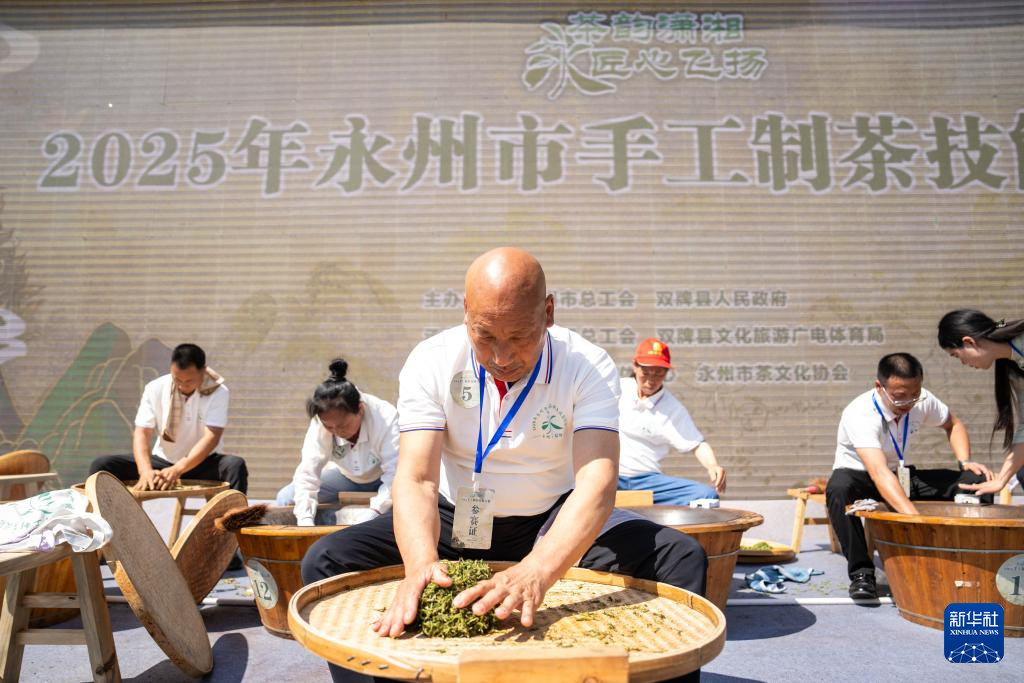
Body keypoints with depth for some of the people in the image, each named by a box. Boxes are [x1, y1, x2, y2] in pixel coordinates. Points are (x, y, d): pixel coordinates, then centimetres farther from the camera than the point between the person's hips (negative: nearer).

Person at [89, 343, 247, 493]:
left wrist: (178, 469, -36)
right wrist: (146, 470, -33)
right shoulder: (155, 389, -8)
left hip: (202, 463, -2)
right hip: (162, 461, 3)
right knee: (101, 465, -17)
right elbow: (142, 433, -14)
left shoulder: (218, 392, -14)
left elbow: (212, 437, -23)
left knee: (236, 466, -35)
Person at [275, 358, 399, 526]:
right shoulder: (319, 423, -27)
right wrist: (305, 520, -42)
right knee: (286, 498, -13)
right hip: (348, 477, 3)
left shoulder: (386, 418, -36)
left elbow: (396, 472, -39)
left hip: (383, 478, -3)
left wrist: (373, 512, -51)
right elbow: (308, 472, -30)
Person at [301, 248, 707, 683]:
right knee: (327, 561, -20)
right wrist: (422, 563, -46)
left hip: (553, 523, 0)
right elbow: (415, 479, -24)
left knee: (683, 560, -21)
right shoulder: (431, 362, -16)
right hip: (455, 521, 1)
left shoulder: (588, 367, -18)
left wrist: (536, 571, -49)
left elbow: (597, 480, -31)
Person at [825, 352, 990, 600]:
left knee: (976, 481, -13)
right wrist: (916, 518, -54)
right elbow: (879, 473, -44)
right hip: (860, 476, -5)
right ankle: (861, 571, -27)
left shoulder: (922, 400, -12)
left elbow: (953, 424, 12)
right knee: (838, 488, -41)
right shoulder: (860, 414, -32)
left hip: (903, 477, 6)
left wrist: (965, 462, -6)